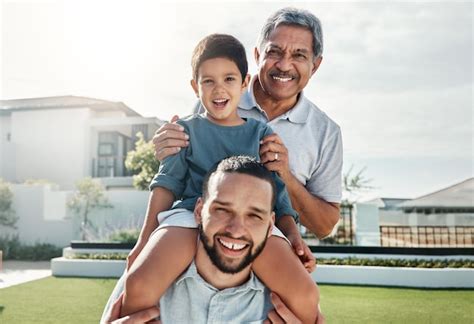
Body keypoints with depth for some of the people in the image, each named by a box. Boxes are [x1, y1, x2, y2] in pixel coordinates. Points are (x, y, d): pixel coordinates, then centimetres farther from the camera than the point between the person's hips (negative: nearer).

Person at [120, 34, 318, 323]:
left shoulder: (262, 133, 18)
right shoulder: (187, 129, 16)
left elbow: (277, 190, 16)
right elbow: (167, 183, 13)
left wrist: (293, 234, 0)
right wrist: (145, 239, 6)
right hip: (191, 214, 0)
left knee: (305, 296, -23)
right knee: (139, 287, -28)